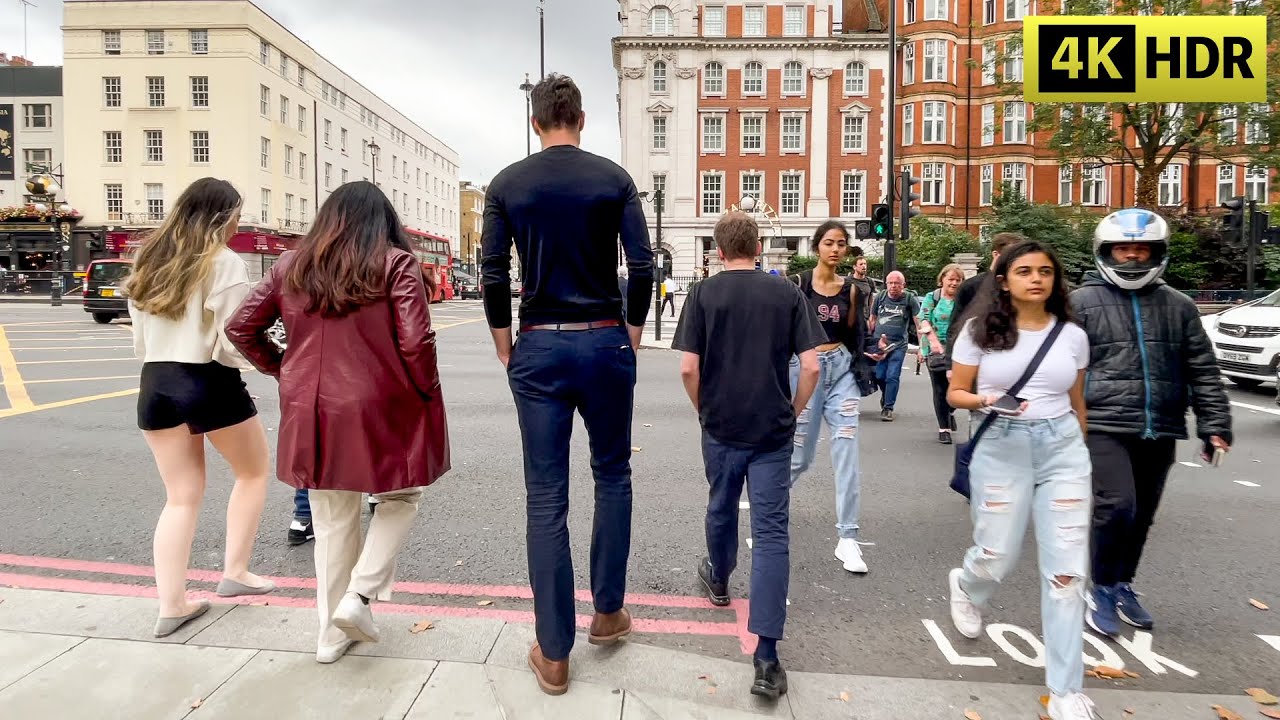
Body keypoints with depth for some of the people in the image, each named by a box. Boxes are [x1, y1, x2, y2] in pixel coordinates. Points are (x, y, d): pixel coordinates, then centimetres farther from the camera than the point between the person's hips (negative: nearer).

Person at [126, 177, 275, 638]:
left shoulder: (149, 260, 11)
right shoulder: (224, 263, -11)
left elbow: (139, 338, 13)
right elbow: (233, 342, -16)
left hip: (155, 385, 6)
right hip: (210, 383, -6)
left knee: (181, 496, 12)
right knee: (253, 471, 17)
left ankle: (171, 605, 11)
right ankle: (235, 573, 19)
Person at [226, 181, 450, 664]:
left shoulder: (291, 267, 7)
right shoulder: (397, 264, -7)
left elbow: (241, 328, 10)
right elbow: (416, 343, -15)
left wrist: (282, 370, 18)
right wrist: (427, 393, -1)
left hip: (311, 413, 5)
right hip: (381, 411, -4)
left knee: (332, 521, 17)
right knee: (401, 497, 20)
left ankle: (333, 632, 28)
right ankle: (359, 594, 7)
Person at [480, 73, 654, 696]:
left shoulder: (506, 185, 3)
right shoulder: (614, 179, 2)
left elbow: (493, 278, -1)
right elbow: (642, 267, -4)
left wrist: (506, 352, 10)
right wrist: (631, 339, 8)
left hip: (538, 347, 0)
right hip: (604, 342, 0)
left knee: (545, 497, 4)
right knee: (612, 475, 19)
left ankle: (553, 654, 12)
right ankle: (608, 612, 28)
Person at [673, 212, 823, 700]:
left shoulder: (703, 294, -4)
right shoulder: (787, 293, -1)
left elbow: (688, 368, -9)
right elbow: (811, 366, -6)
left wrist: (703, 410, 8)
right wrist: (794, 412, 9)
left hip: (721, 428, 1)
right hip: (774, 431, 0)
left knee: (721, 508, 23)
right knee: (772, 533, 0)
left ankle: (718, 580, 49)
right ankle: (767, 655, -3)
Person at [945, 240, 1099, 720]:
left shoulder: (1073, 335, 5)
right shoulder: (980, 331, -3)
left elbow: (1076, 401, 16)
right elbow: (954, 393, 0)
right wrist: (985, 401, -20)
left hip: (1063, 448, 2)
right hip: (1001, 449, -2)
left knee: (1066, 569, 0)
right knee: (997, 561, 3)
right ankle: (964, 586, 43)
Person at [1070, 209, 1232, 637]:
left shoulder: (1178, 306, 12)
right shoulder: (1082, 302, 1)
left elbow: (1202, 371, 13)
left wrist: (1215, 425, 7)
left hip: (1160, 431, 4)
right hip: (1105, 426, -4)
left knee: (1141, 516, 12)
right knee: (1116, 507, -15)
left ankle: (1123, 586, 31)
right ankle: (1103, 589, 5)